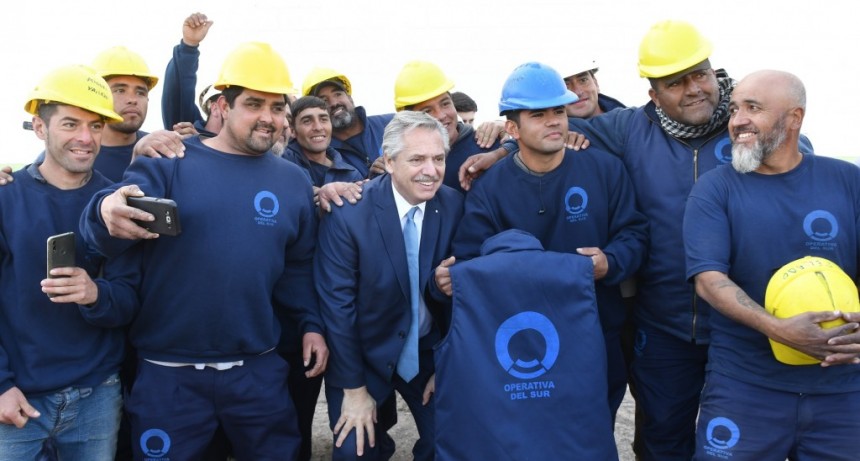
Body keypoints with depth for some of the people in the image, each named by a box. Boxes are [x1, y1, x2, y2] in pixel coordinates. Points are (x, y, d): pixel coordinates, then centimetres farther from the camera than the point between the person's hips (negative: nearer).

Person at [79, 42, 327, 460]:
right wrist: (107, 212, -40)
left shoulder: (293, 181, 6)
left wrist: (311, 324, 4)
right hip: (168, 371, -2)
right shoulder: (170, 162, -5)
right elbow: (112, 226, -18)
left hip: (258, 369, 3)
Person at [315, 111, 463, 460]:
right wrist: (354, 387, -12)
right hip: (365, 356, -2)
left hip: (430, 353, 3)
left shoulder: (453, 206, -11)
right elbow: (337, 303, -16)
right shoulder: (348, 212, -21)